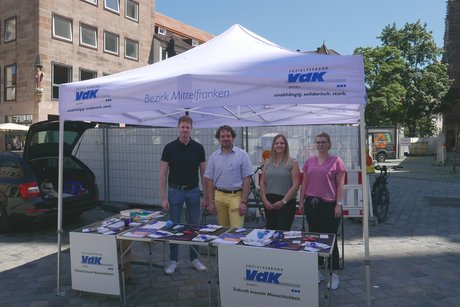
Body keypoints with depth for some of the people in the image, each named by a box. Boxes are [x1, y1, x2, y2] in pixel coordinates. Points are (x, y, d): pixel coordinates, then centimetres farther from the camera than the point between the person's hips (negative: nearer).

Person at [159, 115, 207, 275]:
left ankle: (194, 258, 23)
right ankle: (173, 260, 19)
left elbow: (204, 172, 2)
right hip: (175, 191, -1)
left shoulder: (198, 148, -1)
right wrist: (163, 197, -10)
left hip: (194, 191, 2)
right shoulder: (169, 147, -6)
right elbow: (163, 173, -6)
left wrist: (205, 194, -2)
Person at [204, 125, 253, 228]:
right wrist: (210, 202, 3)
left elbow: (246, 179, -4)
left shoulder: (242, 154, -2)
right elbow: (210, 180, 8)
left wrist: (244, 201, -9)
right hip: (219, 196, 3)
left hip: (236, 196, -3)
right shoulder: (214, 156, 7)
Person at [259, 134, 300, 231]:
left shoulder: (293, 163, -2)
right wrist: (264, 200, -2)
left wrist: (283, 201, -12)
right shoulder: (268, 163, 11)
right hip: (269, 203, 4)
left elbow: (295, 185, -8)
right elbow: (262, 182, 10)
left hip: (286, 202, -4)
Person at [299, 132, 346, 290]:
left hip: (329, 205, -4)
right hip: (311, 203, 4)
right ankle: (316, 271, 25)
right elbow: (304, 183, 12)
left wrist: (338, 204, -9)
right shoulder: (309, 161, 10)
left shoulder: (336, 161, -1)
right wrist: (301, 201, 9)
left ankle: (334, 274, 15)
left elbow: (340, 185, -3)